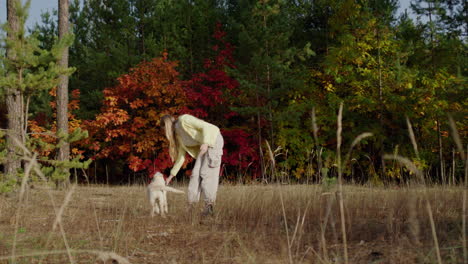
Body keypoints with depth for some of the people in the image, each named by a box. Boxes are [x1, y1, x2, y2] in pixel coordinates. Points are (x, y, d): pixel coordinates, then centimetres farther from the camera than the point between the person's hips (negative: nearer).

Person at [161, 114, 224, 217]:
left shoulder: (183, 120, -14)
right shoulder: (178, 135, 12)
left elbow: (206, 126, -21)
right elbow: (181, 156, 16)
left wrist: (205, 143, -35)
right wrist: (172, 175, 16)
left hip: (214, 138, -9)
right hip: (203, 146, 9)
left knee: (207, 173, -15)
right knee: (196, 173, -2)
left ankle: (209, 205, -14)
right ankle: (191, 205, -5)